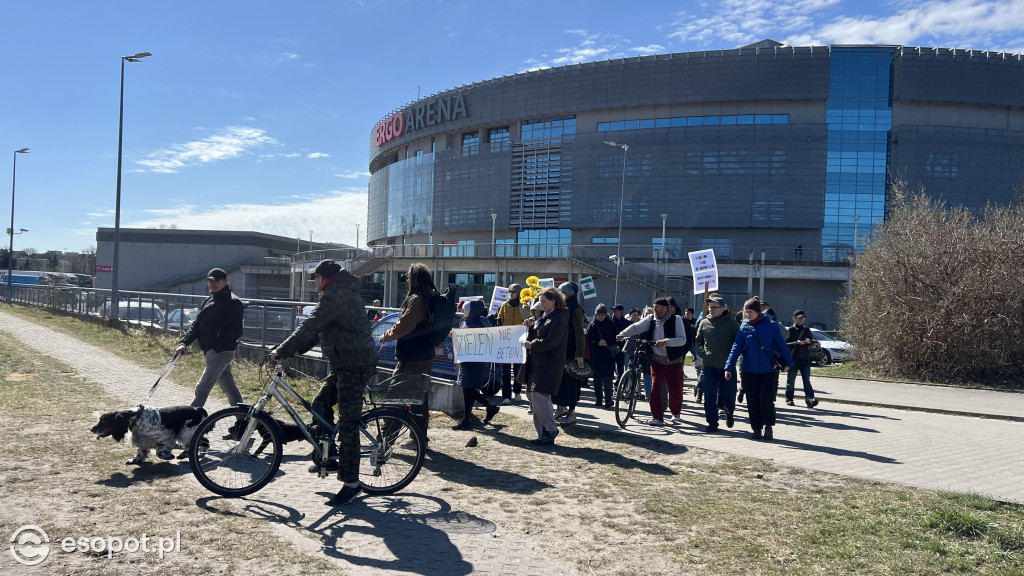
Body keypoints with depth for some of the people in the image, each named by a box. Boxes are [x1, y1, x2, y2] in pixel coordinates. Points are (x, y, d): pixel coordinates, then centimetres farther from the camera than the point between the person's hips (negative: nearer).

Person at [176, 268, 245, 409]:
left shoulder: (233, 303, -11)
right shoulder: (207, 302, 16)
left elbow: (235, 331, -18)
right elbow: (196, 324, 13)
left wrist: (216, 348, -24)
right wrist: (184, 342, -2)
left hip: (221, 352, -9)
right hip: (211, 351, 9)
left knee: (202, 389, -9)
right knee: (229, 388, 15)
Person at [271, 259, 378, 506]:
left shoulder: (334, 295, -14)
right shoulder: (344, 293, 21)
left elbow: (309, 327, -20)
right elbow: (318, 329, 24)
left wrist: (282, 351, -12)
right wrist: (296, 350, 17)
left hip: (354, 366, -11)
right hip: (346, 365, 11)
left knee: (347, 424, -7)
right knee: (320, 405, 18)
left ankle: (351, 482, -1)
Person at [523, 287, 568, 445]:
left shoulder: (558, 319, -10)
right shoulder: (544, 317, 19)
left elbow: (550, 342, -19)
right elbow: (537, 336, 23)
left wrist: (531, 345, -13)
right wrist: (531, 326, 6)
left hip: (549, 365, -9)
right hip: (537, 363, 9)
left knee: (539, 396, -16)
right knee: (535, 398, 8)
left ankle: (550, 430, -5)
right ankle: (543, 434, 14)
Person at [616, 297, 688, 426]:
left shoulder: (676, 320, -7)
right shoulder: (651, 319, 3)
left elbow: (682, 339, -15)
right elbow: (637, 327, -8)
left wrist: (666, 341, -29)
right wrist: (623, 334, -24)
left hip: (673, 361, -2)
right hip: (656, 360, 2)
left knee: (675, 389, 5)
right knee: (655, 388, -6)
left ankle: (676, 414, 29)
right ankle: (657, 417, 0)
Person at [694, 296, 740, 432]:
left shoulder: (731, 323, -4)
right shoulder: (704, 323, 6)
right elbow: (698, 341, 16)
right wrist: (701, 352, 0)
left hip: (727, 365, -2)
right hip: (709, 365, 2)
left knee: (728, 394, 6)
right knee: (709, 396, 1)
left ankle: (729, 413, 36)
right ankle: (712, 422, 11)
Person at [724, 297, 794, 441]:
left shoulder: (770, 325, -4)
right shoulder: (744, 328, 2)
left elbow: (781, 344, 2)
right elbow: (736, 348, 0)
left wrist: (787, 362, 2)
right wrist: (729, 367, -6)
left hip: (768, 370, -3)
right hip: (750, 371, 3)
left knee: (766, 400, -6)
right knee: (752, 402, 6)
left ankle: (768, 427, 14)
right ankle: (756, 429, 18)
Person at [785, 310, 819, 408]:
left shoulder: (807, 330, 13)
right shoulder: (790, 330, 1)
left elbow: (812, 340, 15)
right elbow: (786, 343, -6)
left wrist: (809, 341, -7)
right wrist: (796, 343, -20)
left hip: (805, 358, 3)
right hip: (793, 358, -3)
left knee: (806, 379, -7)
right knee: (791, 379, 5)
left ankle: (809, 399, -15)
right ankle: (789, 399, 17)